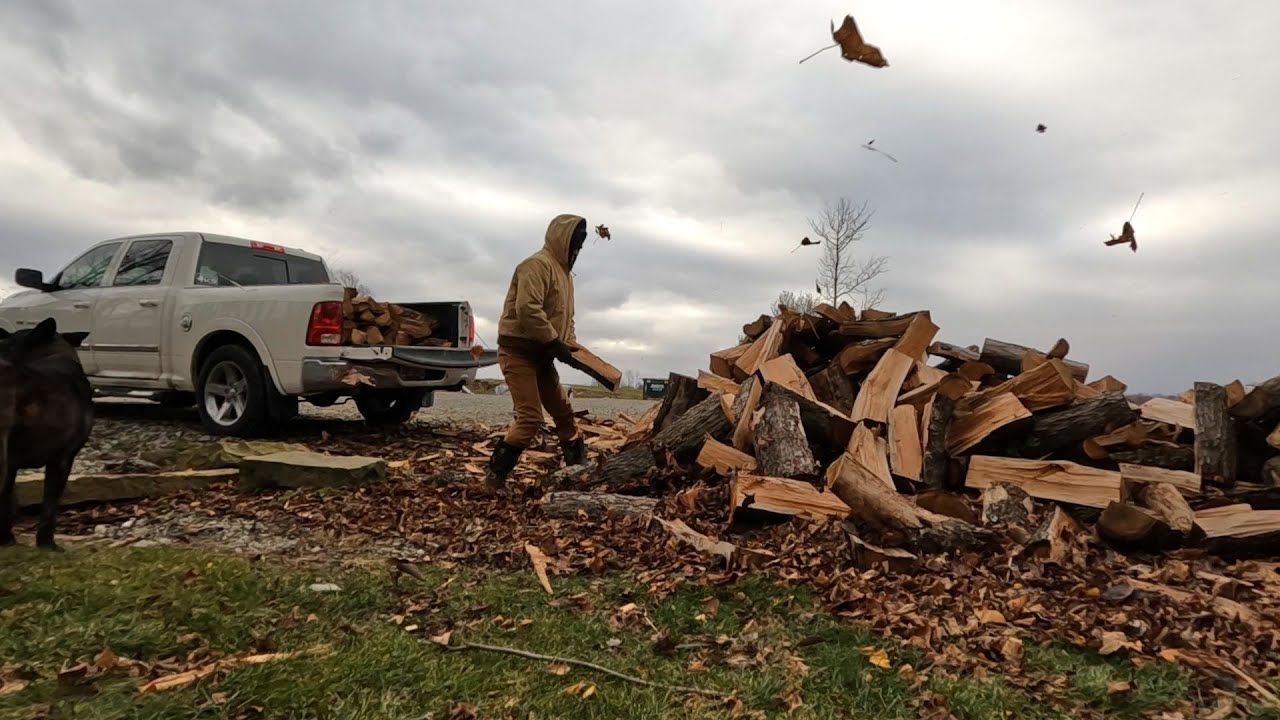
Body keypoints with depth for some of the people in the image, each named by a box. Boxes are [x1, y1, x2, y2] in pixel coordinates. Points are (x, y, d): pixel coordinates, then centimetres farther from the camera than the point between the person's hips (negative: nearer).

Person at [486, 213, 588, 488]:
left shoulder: (563, 271, 18)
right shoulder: (538, 264, -14)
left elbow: (564, 317, 22)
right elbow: (528, 309, -27)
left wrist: (571, 345, 6)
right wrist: (555, 342, -24)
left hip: (542, 355, 10)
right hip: (518, 352, -10)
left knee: (564, 412, 15)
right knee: (530, 417, -15)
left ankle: (579, 467, 28)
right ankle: (495, 475, -5)